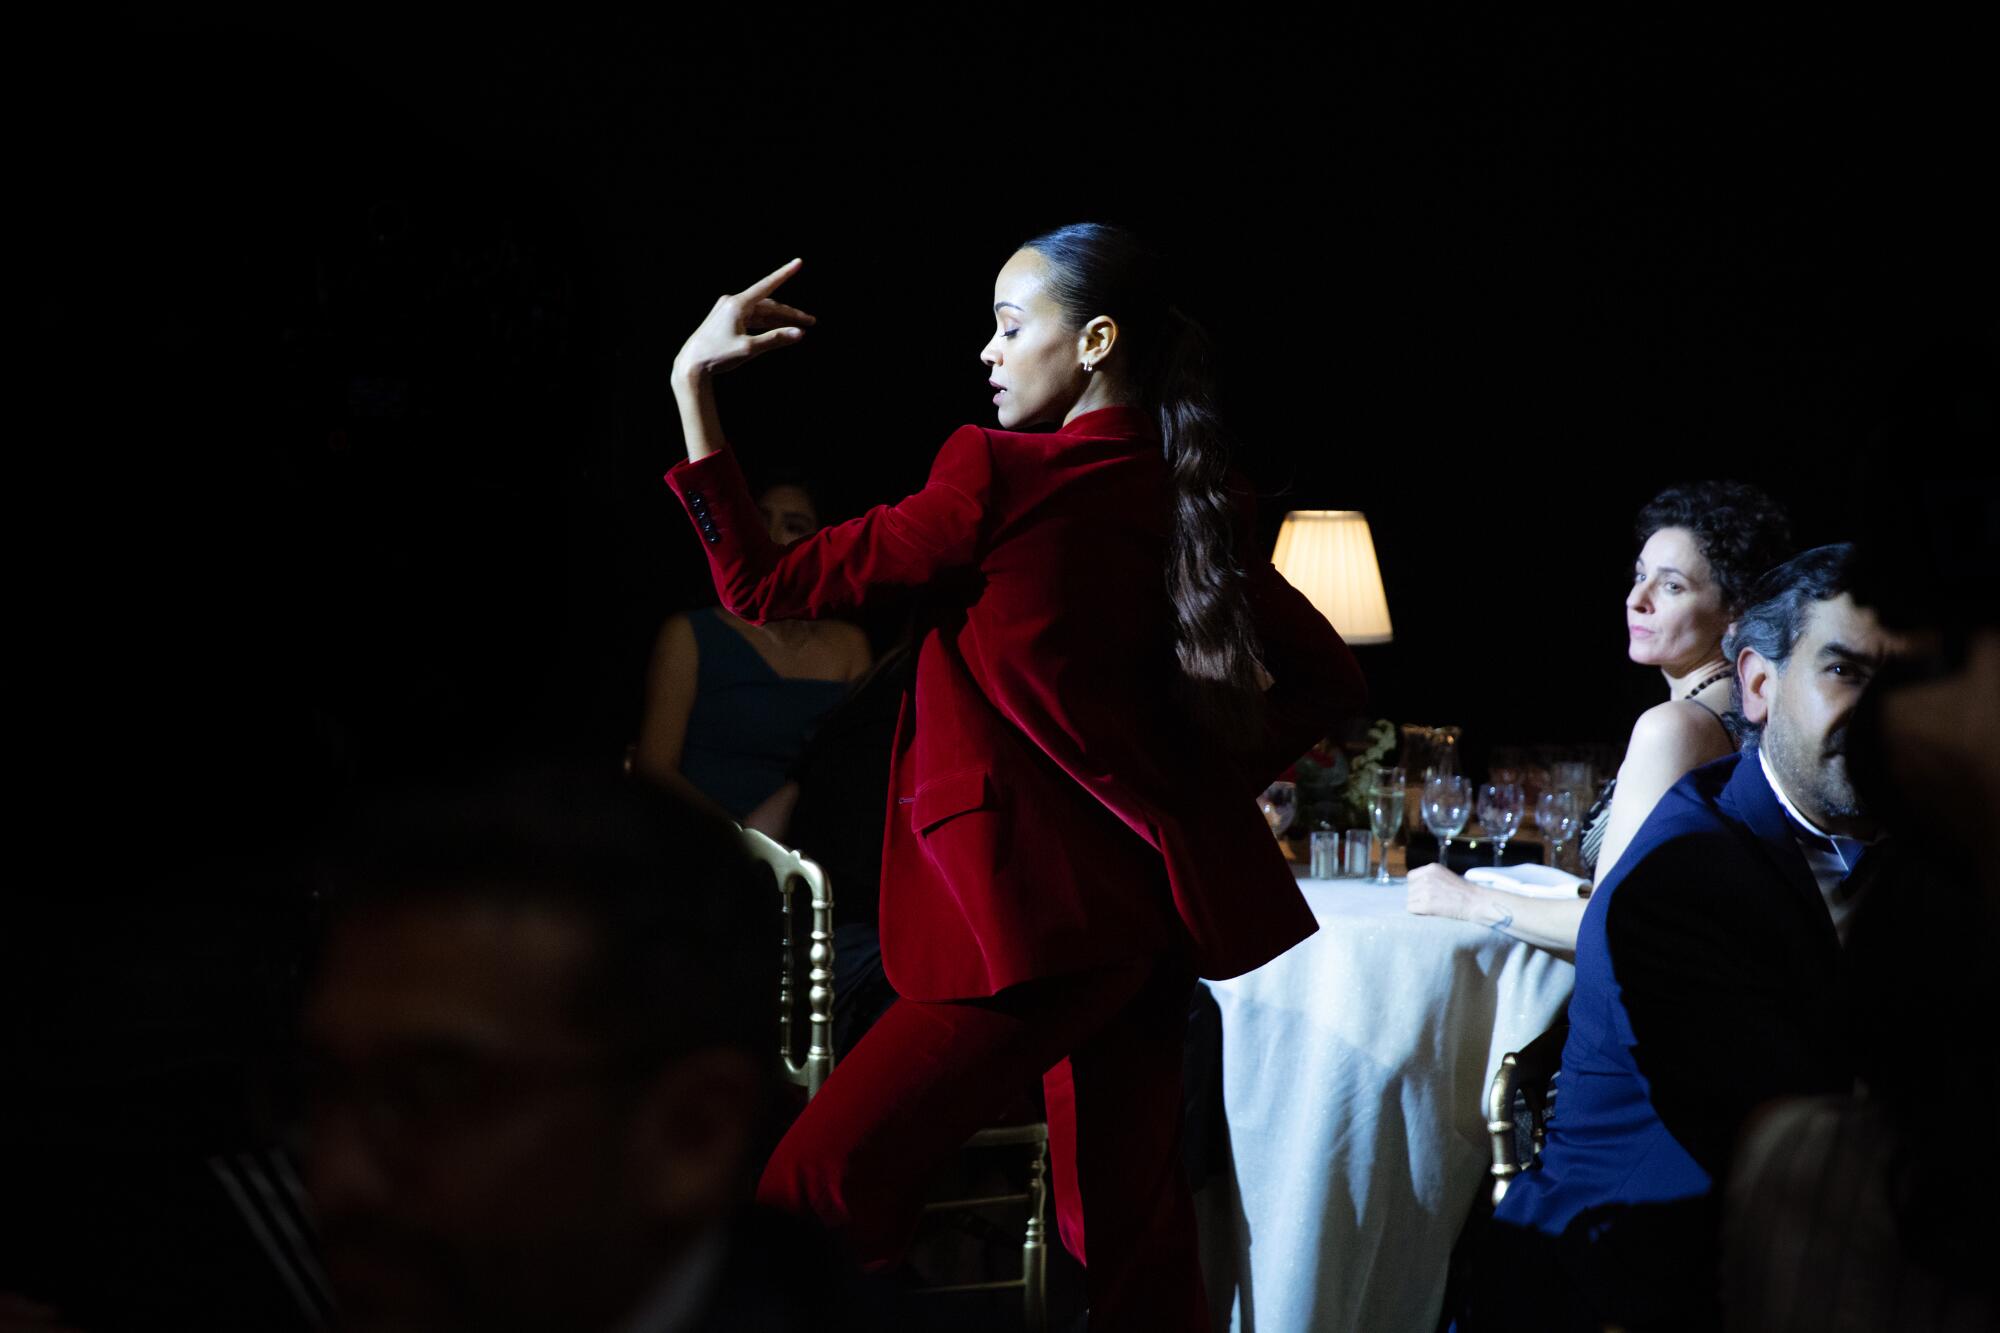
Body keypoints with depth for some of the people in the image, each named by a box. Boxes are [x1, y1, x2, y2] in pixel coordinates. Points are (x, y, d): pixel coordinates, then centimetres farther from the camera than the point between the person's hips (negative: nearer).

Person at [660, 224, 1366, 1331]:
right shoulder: (1186, 501, 9)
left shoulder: (1003, 476, -12)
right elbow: (1327, 676, 16)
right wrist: (1200, 784, 13)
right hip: (1151, 897, 9)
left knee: (809, 1200, -12)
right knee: (1129, 1235, 15)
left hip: (1045, 913, -9)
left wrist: (692, 386, -4)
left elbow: (763, 585, -9)